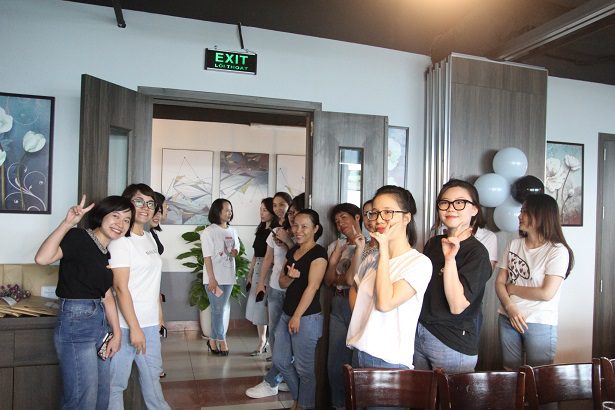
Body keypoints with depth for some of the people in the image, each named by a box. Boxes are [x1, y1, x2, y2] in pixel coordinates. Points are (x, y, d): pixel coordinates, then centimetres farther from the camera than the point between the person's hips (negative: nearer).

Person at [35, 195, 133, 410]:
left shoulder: (107, 252, 12)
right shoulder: (79, 238, -11)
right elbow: (42, 258, -29)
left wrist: (117, 333, 10)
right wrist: (68, 222, -28)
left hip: (100, 324, 9)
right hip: (75, 323, -8)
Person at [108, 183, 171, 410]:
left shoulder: (149, 238, 11)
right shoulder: (121, 241, -12)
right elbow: (121, 287, -17)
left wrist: (159, 313, 14)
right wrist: (134, 328, -19)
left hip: (150, 323, 8)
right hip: (127, 324, -7)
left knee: (152, 376, 19)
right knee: (117, 381, 4)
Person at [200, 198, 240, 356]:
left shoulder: (232, 231, 10)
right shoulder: (209, 232, -9)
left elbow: (236, 249, 21)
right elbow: (207, 257, -13)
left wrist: (235, 252, -4)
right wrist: (212, 279, -17)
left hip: (228, 277, 6)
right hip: (214, 278, -6)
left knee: (219, 310, 12)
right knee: (218, 310, -1)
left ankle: (213, 340, 22)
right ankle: (222, 341, 12)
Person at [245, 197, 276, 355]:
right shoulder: (261, 229, 14)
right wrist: (250, 274, 17)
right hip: (258, 269, 8)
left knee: (269, 306, -5)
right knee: (258, 306, 12)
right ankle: (262, 342, 23)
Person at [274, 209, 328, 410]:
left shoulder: (318, 253, -12)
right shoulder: (292, 251, 11)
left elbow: (312, 286, -17)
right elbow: (282, 283, 12)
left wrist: (297, 316, -18)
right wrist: (290, 276, -12)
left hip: (307, 317, -8)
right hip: (287, 313, 8)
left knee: (304, 367, 3)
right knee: (280, 360, 16)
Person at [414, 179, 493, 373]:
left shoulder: (477, 252, -14)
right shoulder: (433, 243, 5)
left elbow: (457, 306, -23)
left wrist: (450, 259, -27)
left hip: (453, 347, -6)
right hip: (418, 334, 6)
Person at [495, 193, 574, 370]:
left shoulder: (558, 251, -10)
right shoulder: (514, 245, 5)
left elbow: (547, 293, -16)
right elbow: (499, 282, 3)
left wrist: (512, 289, -6)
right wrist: (510, 307, -13)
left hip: (540, 324, -4)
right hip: (507, 319, 4)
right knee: (510, 371, 14)